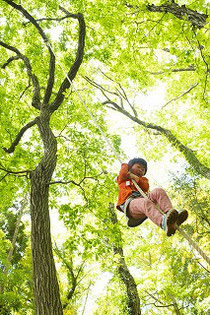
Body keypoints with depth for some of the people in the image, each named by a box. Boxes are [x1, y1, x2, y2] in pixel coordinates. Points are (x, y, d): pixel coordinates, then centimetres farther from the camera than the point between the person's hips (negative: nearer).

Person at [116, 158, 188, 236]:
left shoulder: (143, 179, 38)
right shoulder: (122, 179, 31)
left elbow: (146, 187, 14)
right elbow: (123, 174, 6)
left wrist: (136, 178, 10)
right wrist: (125, 166, 27)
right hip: (130, 201, -4)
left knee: (159, 191, -25)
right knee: (145, 202, -40)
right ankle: (164, 223, -70)